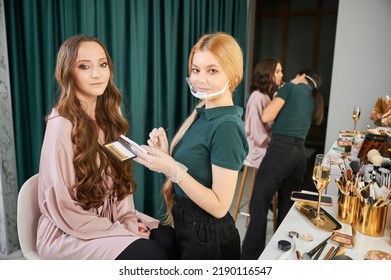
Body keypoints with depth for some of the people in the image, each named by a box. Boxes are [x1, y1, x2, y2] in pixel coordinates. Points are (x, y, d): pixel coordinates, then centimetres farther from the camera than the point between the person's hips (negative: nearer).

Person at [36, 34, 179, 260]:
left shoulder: (108, 116, 2)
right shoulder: (62, 125, -20)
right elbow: (64, 210, -18)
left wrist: (128, 219, -7)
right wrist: (122, 231, -14)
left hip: (110, 219, 6)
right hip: (68, 234, -6)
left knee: (170, 239, -11)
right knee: (151, 254, -21)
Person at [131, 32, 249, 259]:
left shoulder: (227, 126, -23)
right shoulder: (200, 113, 1)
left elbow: (219, 206, -23)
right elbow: (187, 169, 5)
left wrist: (173, 170, -29)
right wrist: (165, 154, -11)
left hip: (208, 238, -8)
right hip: (185, 224, 8)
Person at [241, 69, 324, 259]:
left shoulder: (291, 87, 5)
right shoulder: (314, 101, 23)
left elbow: (266, 117, -3)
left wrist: (277, 97, 15)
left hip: (280, 150, -7)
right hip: (299, 154, 7)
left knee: (259, 205, -4)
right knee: (287, 207, 15)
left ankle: (251, 257, -1)